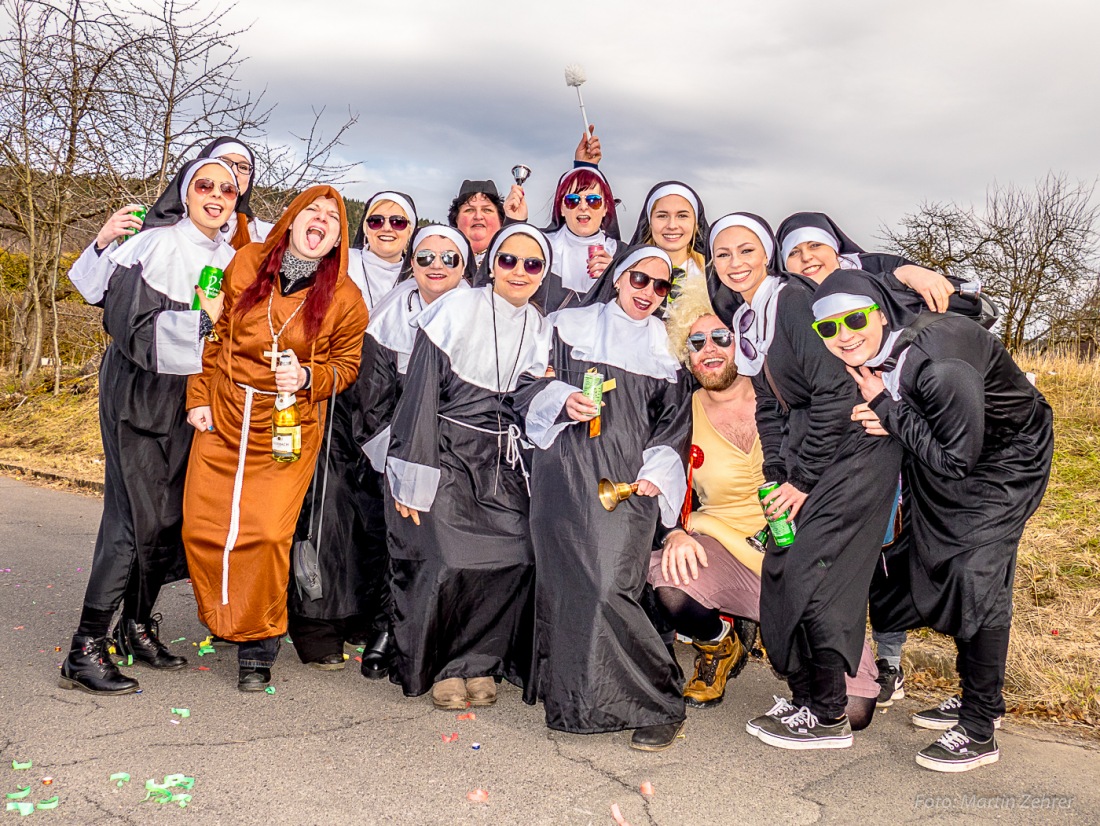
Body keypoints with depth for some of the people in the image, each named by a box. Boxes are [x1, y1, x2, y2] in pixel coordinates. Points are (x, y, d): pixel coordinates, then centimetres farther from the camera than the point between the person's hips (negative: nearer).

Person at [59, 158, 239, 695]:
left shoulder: (229, 259, 9)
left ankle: (137, 625, 25)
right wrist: (203, 321, -19)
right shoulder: (157, 246, -11)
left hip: (187, 397, 7)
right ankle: (85, 649, -3)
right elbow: (128, 324, -19)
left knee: (171, 515, 9)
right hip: (135, 395, -7)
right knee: (135, 518, -11)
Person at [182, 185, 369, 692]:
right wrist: (198, 397, 7)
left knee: (267, 534, -11)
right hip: (222, 421, 3)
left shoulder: (344, 298, -6)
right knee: (202, 528, 4)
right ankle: (220, 620, 30)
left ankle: (258, 643, 9)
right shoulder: (247, 263, 0)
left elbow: (346, 365, 4)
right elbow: (213, 333, 10)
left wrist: (307, 377, -16)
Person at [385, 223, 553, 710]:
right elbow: (420, 399, -9)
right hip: (446, 455, -4)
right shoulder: (454, 312, -8)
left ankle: (477, 661, 9)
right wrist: (411, 481, -11)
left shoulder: (539, 328, 8)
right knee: (448, 562, -16)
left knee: (515, 558, -12)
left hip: (501, 461, 5)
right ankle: (437, 664, 9)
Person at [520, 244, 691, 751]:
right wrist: (562, 399, -9)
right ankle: (569, 699, 8)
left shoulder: (666, 345, 18)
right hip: (566, 472, 1)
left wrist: (656, 472, 2)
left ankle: (659, 705, -4)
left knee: (610, 586, -14)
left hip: (629, 479, -1)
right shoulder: (571, 325, 14)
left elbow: (675, 420, 17)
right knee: (565, 580, -5)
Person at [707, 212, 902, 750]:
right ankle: (806, 697, 18)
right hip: (807, 452, 8)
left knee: (810, 573, -10)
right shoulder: (745, 321, 12)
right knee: (781, 571, 5)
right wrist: (776, 479, 4)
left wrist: (803, 480, -15)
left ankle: (827, 715, 4)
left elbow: (834, 392, -20)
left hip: (853, 448, -8)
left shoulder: (795, 300, -14)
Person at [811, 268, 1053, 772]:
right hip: (948, 456, 8)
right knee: (939, 566, 12)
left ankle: (979, 733, -2)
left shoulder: (936, 361, -36)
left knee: (976, 575, -14)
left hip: (1006, 457, -8)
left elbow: (956, 459, -29)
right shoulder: (868, 358, -13)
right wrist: (882, 421, -19)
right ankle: (980, 699, 31)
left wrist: (889, 412, -29)